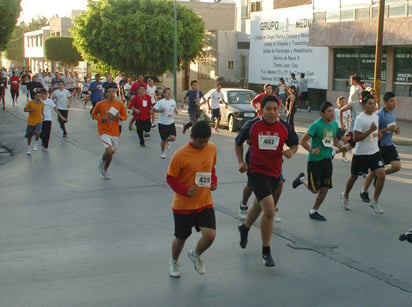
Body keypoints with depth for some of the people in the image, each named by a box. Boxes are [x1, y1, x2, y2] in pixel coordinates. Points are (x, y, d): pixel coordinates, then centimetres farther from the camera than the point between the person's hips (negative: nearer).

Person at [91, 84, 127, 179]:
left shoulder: (119, 104, -1)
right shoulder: (100, 104, -8)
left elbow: (125, 116, 8)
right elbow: (93, 114, 4)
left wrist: (120, 117, -15)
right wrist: (101, 119, -15)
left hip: (115, 132, 4)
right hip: (104, 131, -4)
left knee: (111, 153, 15)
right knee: (109, 151, -22)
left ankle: (105, 170, 39)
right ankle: (102, 161, 13)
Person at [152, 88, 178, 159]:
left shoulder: (173, 101, 6)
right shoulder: (161, 102, -10)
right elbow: (153, 109, -12)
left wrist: (176, 111, -1)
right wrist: (160, 110, -29)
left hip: (171, 123, 4)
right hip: (162, 123, -4)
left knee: (173, 138, -11)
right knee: (163, 140, 4)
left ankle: (168, 141, 26)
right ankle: (162, 153, 27)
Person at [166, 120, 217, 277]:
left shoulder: (212, 149, -1)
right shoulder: (180, 155, -18)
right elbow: (170, 178, -11)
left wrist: (213, 181, 1)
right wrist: (185, 190, -24)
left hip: (205, 203, 4)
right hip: (183, 205, -3)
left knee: (210, 235, -10)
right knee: (181, 238, 11)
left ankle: (195, 255, 23)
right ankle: (173, 262, 43)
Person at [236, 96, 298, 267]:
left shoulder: (284, 128, -3)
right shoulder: (253, 125, -8)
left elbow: (294, 144, 10)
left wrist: (291, 151, -12)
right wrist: (241, 161, -2)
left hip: (274, 173, 4)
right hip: (256, 172, -4)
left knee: (258, 206, 24)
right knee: (269, 211, -16)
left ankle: (244, 228, 57)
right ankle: (266, 252, 0)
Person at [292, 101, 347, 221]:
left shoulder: (334, 124, 3)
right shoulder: (316, 125, -18)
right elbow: (303, 140, -15)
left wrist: (340, 146, 3)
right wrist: (311, 150, -28)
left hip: (327, 159, 6)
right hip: (314, 160, -6)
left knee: (325, 188, 6)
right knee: (315, 189, 1)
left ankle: (314, 211, 24)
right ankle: (302, 179, 32)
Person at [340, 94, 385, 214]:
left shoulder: (376, 116, 7)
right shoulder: (360, 119, -16)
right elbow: (356, 138, -22)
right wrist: (370, 130, -24)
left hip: (374, 152, 6)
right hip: (361, 153, -5)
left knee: (381, 175, -10)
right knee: (354, 176, 12)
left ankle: (374, 201, 3)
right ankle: (345, 196, 39)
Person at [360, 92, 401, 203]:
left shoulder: (393, 111, 5)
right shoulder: (379, 115, -19)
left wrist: (395, 129, 1)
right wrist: (387, 129, -28)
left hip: (389, 145, 7)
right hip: (379, 146, -7)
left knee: (397, 166, -8)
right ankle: (364, 192, 19)